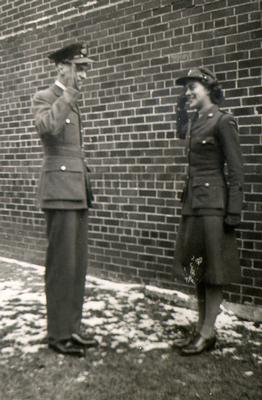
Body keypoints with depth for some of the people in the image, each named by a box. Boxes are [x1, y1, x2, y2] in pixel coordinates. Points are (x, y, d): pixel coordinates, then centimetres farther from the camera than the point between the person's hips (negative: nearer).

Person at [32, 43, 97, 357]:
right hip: (60, 190, -8)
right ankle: (57, 334, 8)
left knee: (78, 264, 8)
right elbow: (47, 126, -26)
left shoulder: (71, 104, 23)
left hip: (77, 191, 8)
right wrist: (68, 91, -17)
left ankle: (72, 327, 18)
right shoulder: (44, 97, -2)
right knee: (62, 264, -5)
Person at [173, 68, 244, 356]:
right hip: (193, 201, 9)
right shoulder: (194, 120, 13)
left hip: (212, 202, -8)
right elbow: (181, 134, 36)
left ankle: (208, 333, 13)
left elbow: (235, 170, -13)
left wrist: (233, 212, -16)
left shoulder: (222, 121, -9)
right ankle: (200, 328, 24)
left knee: (212, 270, 1)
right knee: (196, 268, 12)